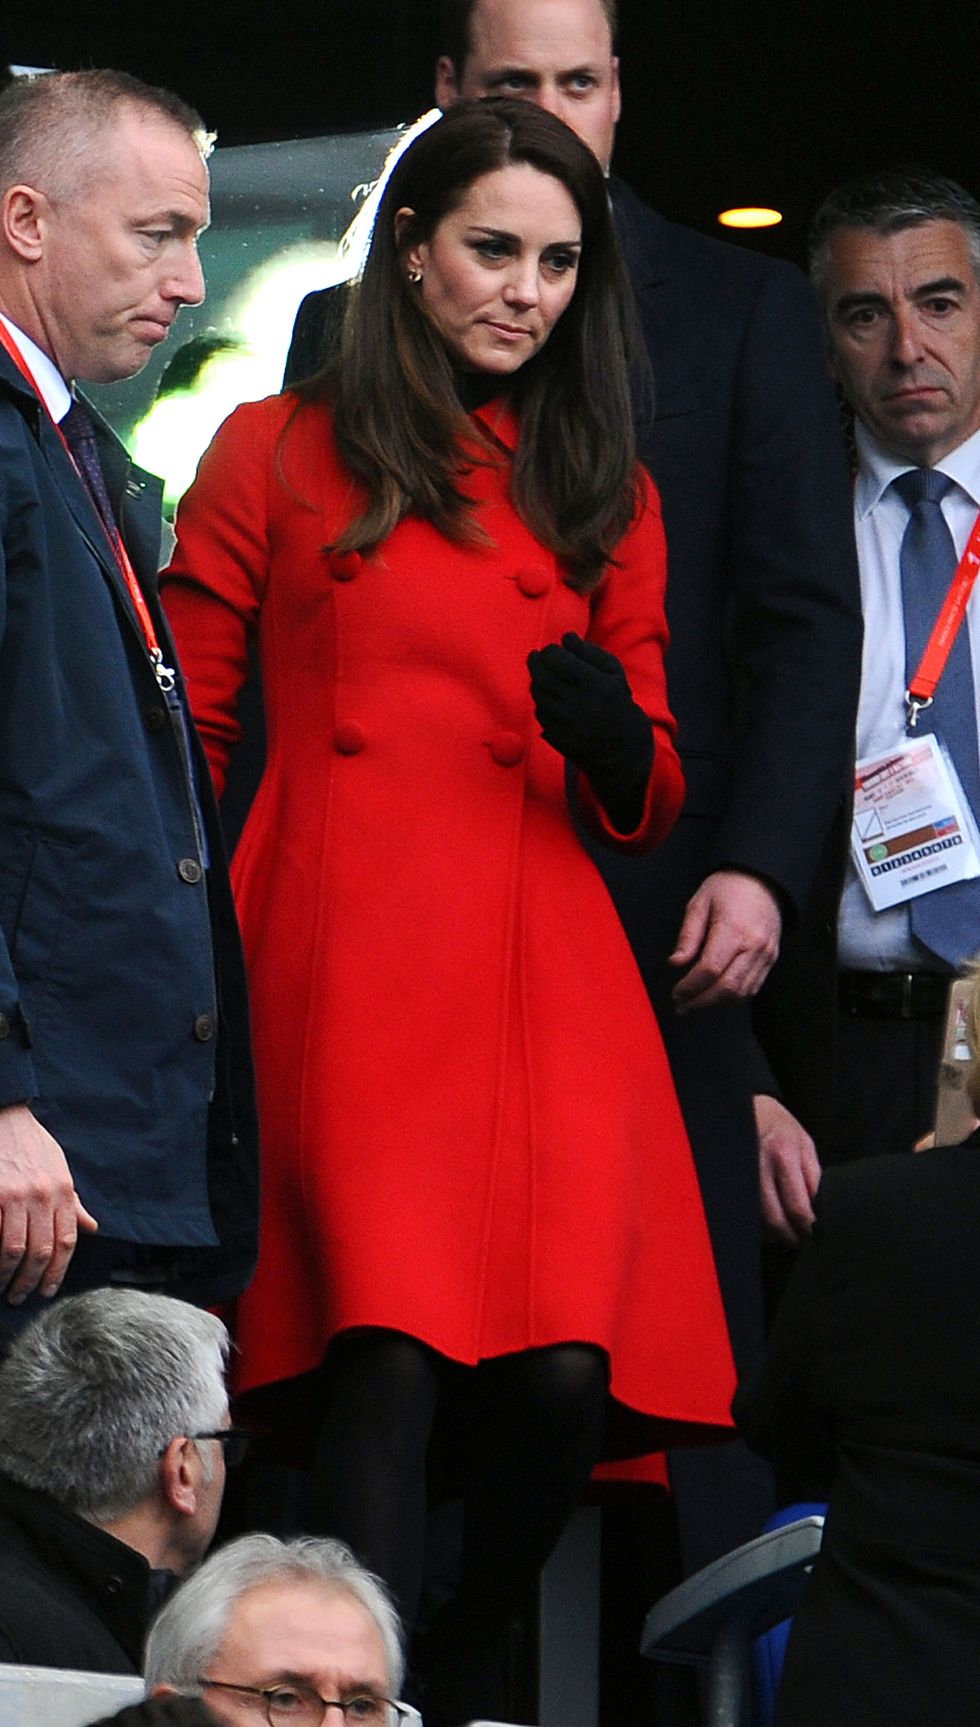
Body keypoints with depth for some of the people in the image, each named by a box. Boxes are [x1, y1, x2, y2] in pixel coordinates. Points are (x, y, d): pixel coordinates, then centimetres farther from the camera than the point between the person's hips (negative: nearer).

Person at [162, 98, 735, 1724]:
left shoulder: (604, 493, 19)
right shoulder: (277, 455, 11)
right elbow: (177, 737, 11)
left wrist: (612, 736, -4)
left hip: (544, 971, 2)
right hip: (344, 961, -2)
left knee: (562, 1373, -12)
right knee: (390, 1352, -21)